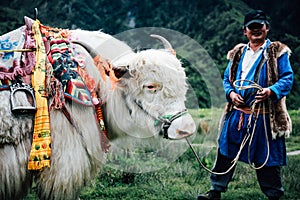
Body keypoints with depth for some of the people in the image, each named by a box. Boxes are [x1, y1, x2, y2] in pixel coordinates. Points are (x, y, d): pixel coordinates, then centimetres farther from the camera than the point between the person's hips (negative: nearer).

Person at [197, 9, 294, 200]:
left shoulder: (277, 52, 1)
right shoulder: (238, 53, 15)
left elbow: (287, 78, -6)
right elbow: (227, 78, 19)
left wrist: (271, 91, -24)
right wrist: (230, 93, -2)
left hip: (264, 116, -4)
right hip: (237, 112, 4)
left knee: (267, 159, 2)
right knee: (225, 152, 5)